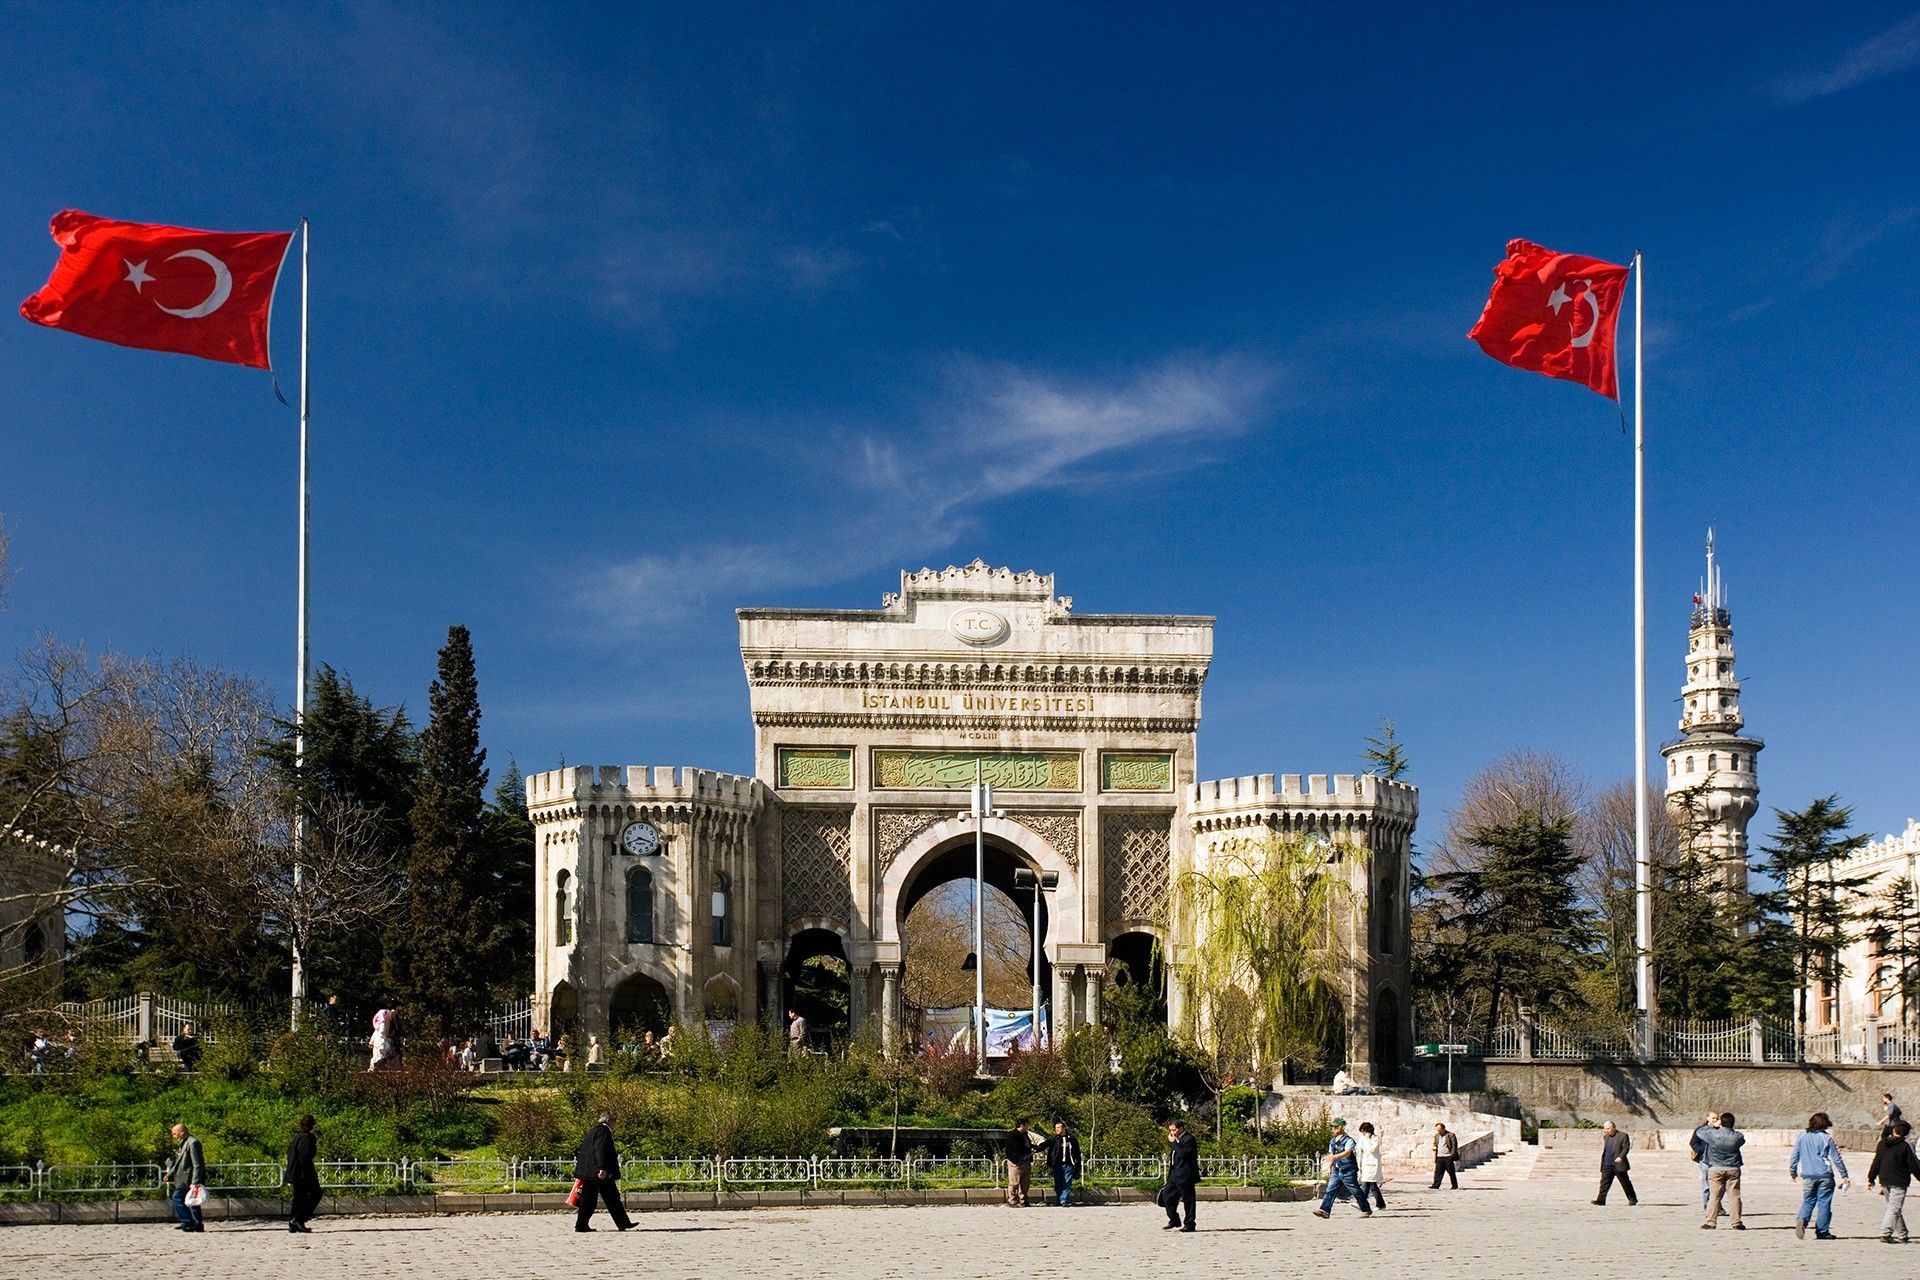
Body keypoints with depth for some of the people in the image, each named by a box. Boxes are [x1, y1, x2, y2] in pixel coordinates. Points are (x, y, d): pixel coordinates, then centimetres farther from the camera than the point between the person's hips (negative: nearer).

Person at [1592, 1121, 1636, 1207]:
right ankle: (1601, 1200, -6)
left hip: (1618, 1164, -6)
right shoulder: (1606, 1137, 15)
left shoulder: (1623, 1136, -6)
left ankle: (1632, 1199, 15)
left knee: (1625, 1183, 4)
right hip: (1607, 1165, 6)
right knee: (1604, 1182, -3)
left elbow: (1626, 1148, -11)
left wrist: (1620, 1157, -24)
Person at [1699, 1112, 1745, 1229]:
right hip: (1733, 1169, 1)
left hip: (1716, 1169, 0)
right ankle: (1736, 1222, 2)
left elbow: (1699, 1131, 7)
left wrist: (1713, 1126, 17)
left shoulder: (1712, 1134, -10)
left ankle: (1710, 1222, 1)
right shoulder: (1737, 1136, -6)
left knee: (1715, 1196, 3)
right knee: (1734, 1196, 4)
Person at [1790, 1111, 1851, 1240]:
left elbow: (1795, 1157, 10)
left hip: (1808, 1176, 3)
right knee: (1824, 1203, 5)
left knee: (1808, 1201, 13)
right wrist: (1844, 1176, 5)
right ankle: (1822, 1232, 6)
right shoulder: (1826, 1138, -5)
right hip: (1825, 1175, -3)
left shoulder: (1801, 1137, 5)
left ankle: (1802, 1219, -15)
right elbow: (1836, 1159, -2)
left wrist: (1793, 1172, 24)